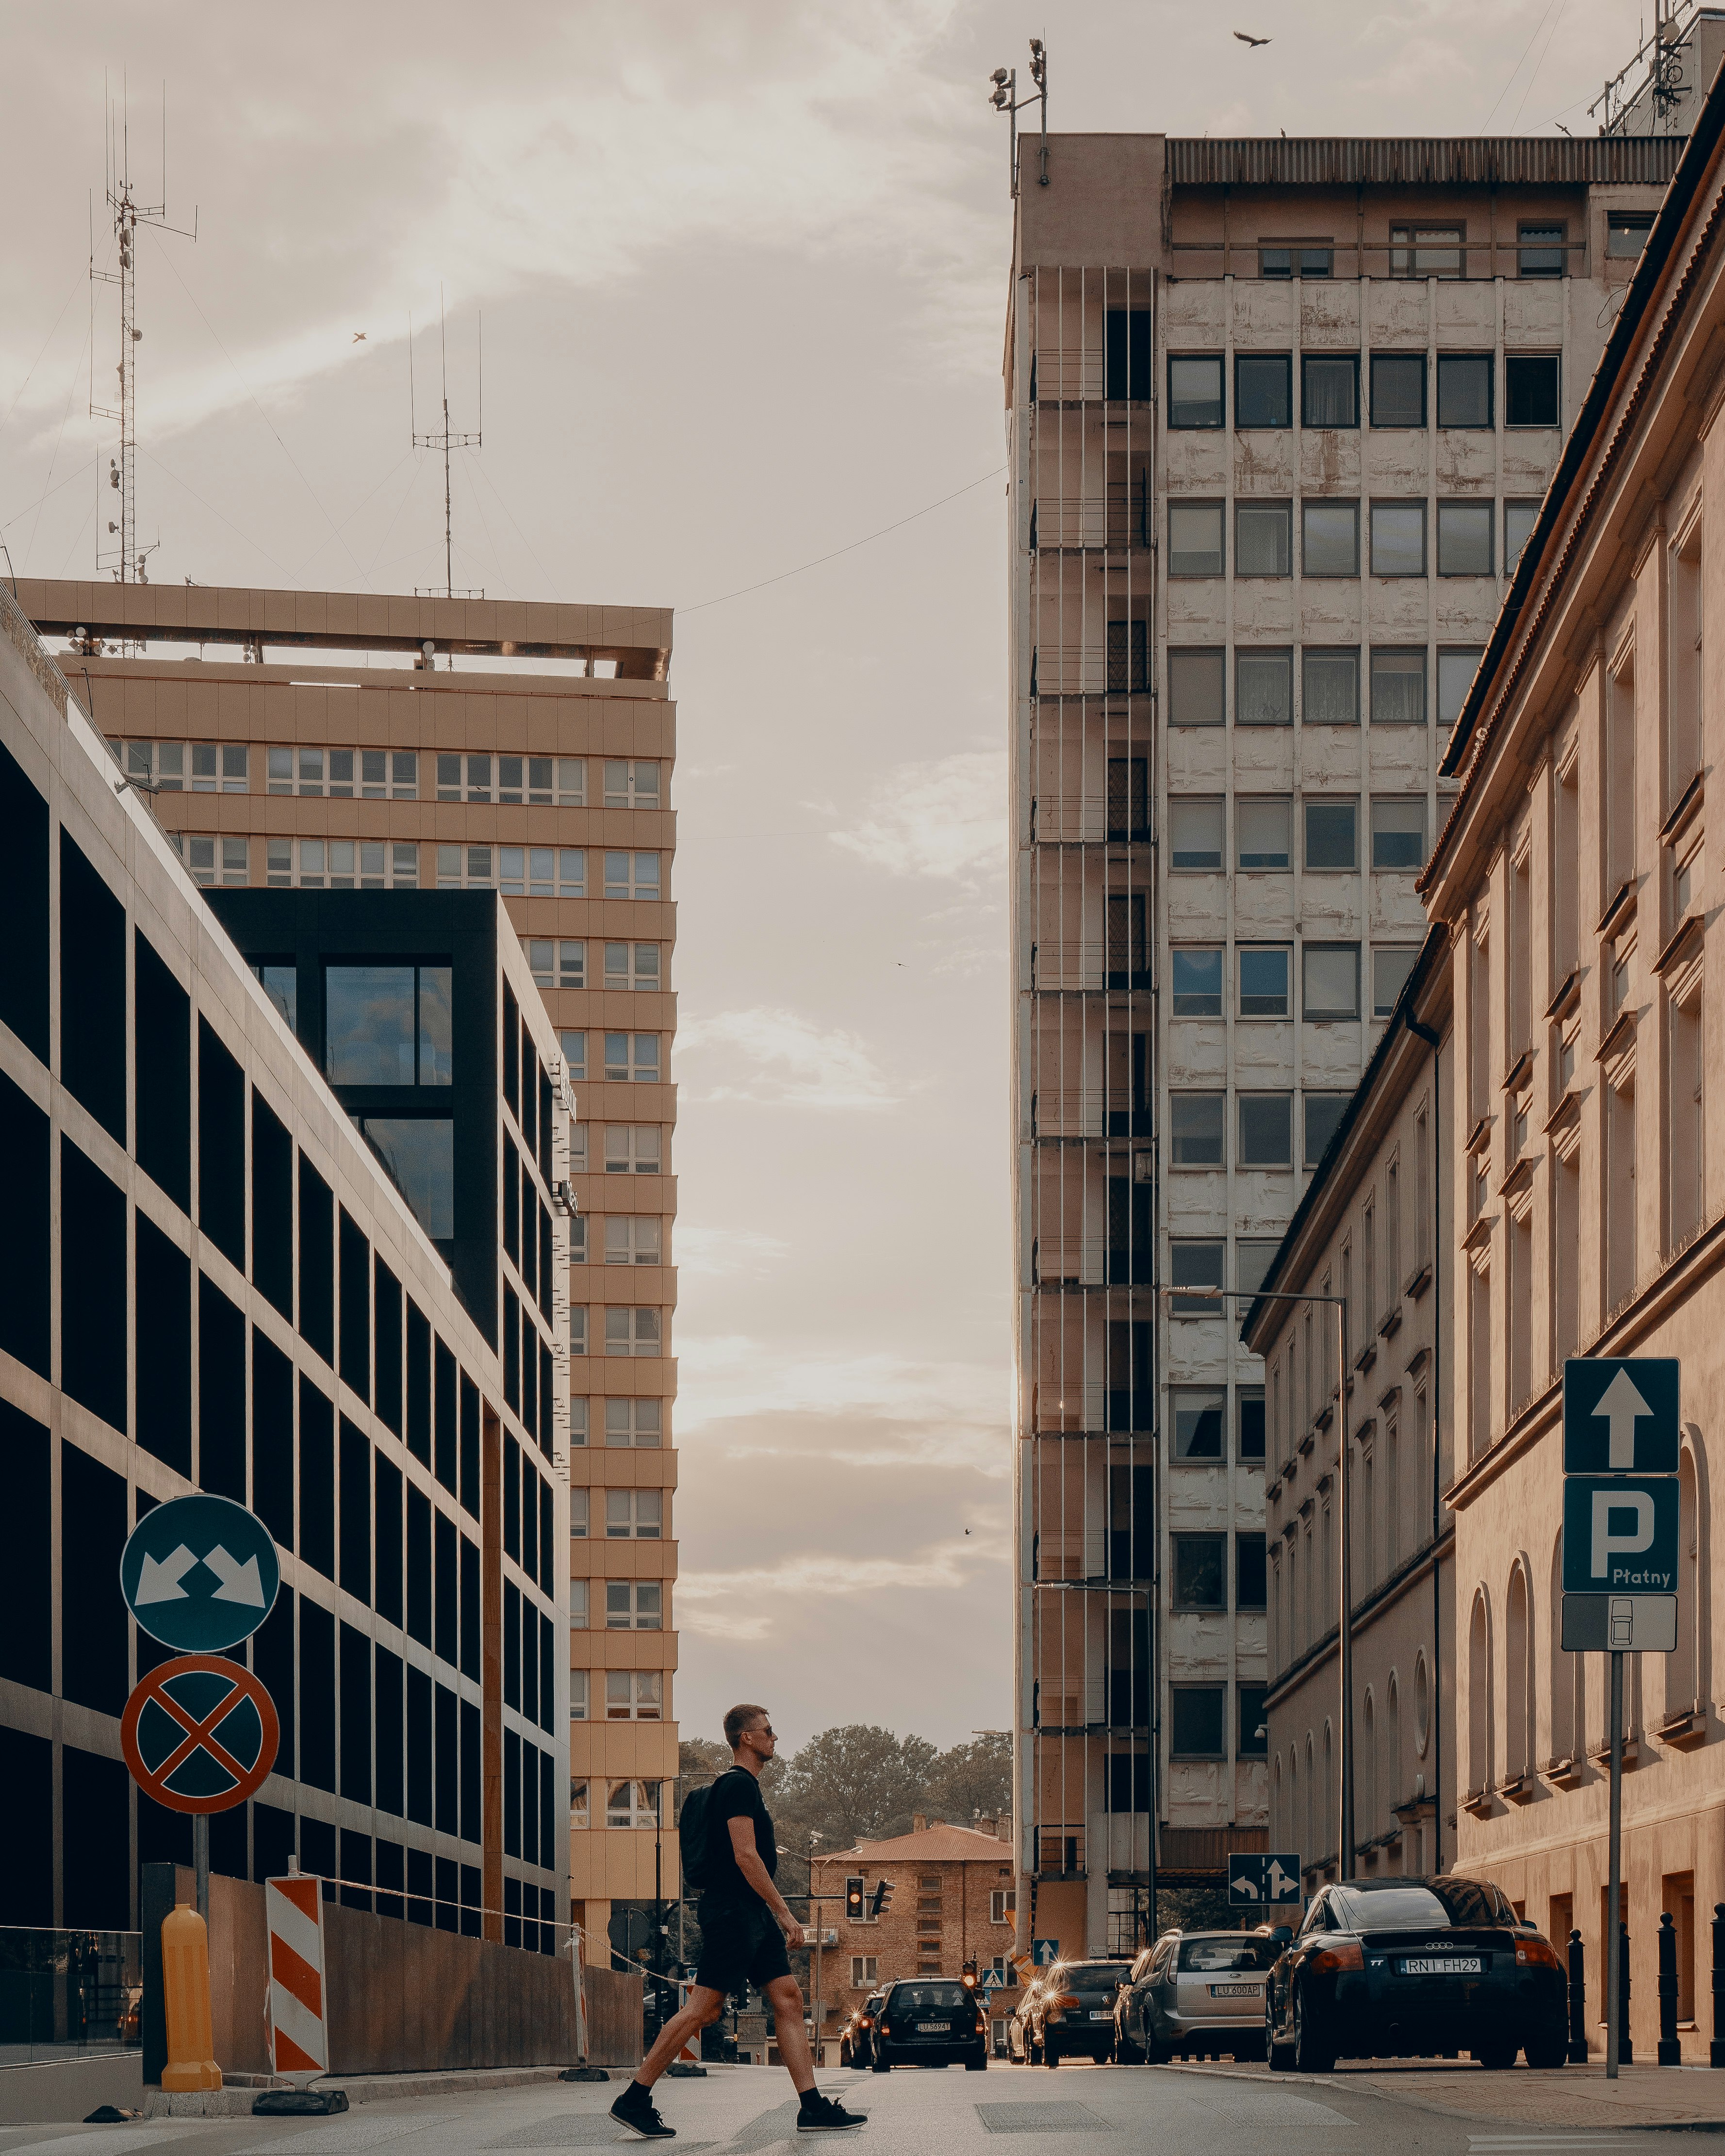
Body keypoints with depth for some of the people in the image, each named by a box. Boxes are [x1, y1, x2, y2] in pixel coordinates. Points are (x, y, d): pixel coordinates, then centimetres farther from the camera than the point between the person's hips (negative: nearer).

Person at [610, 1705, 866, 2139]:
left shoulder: (745, 1786, 20)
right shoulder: (739, 1785, -12)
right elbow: (745, 1856, -20)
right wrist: (784, 1913, -19)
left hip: (753, 1916, 10)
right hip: (733, 1912, -10)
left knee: (789, 1999, 2)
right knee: (703, 2008, -9)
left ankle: (813, 2108, -2)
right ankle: (633, 2100, -5)